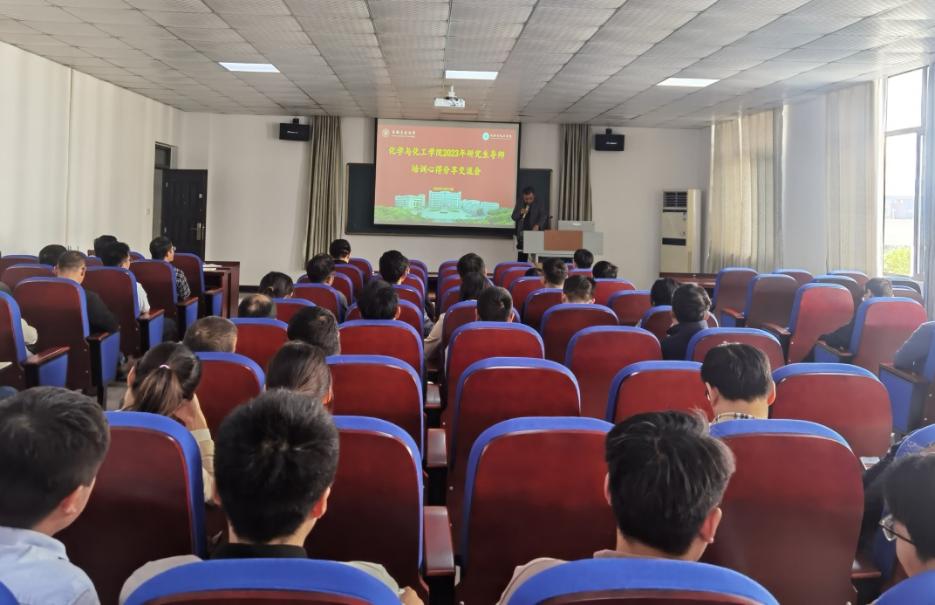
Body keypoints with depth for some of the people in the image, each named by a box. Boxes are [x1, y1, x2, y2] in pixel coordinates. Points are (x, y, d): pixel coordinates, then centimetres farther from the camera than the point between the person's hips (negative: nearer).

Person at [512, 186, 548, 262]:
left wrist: (538, 225, -29)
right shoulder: (519, 205, 10)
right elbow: (514, 217, 9)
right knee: (521, 257, 5)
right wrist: (520, 213, -12)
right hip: (522, 235, 3)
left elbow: (544, 217, -11)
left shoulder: (540, 205, -1)